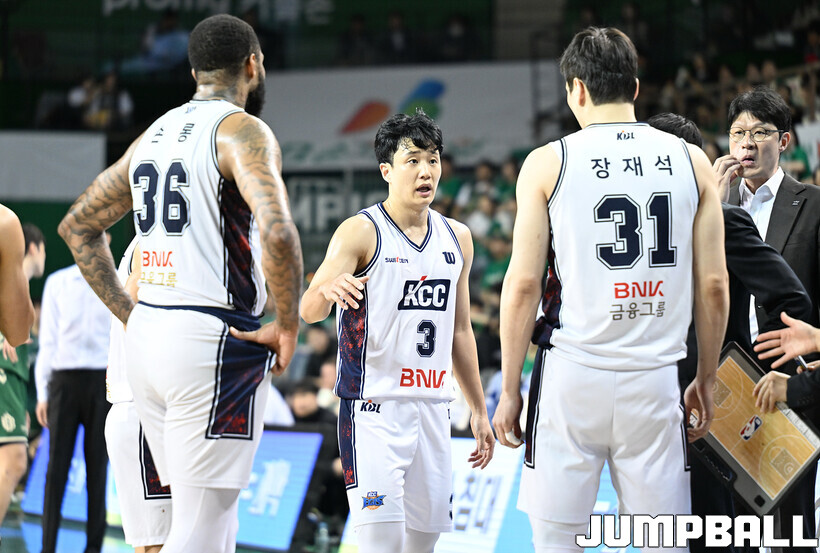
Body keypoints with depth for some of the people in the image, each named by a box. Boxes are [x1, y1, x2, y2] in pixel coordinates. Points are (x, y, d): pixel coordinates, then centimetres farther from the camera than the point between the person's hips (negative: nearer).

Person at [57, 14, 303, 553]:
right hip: (215, 341, -8)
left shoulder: (154, 135, 15)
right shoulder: (243, 132, -9)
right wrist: (288, 325, -13)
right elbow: (277, 232, -26)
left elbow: (77, 227, 23)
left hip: (148, 335, 8)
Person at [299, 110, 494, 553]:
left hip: (432, 407, 6)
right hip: (374, 407, -6)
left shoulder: (457, 238, 11)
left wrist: (479, 411, 19)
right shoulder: (361, 233, -8)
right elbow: (308, 311, -19)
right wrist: (328, 289, -43)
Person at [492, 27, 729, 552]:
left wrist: (510, 390, 2)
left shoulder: (548, 163, -2)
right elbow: (714, 286, 5)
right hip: (655, 376, 2)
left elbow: (523, 285, -4)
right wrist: (706, 380, 16)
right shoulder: (691, 162, 5)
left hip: (572, 373, -2)